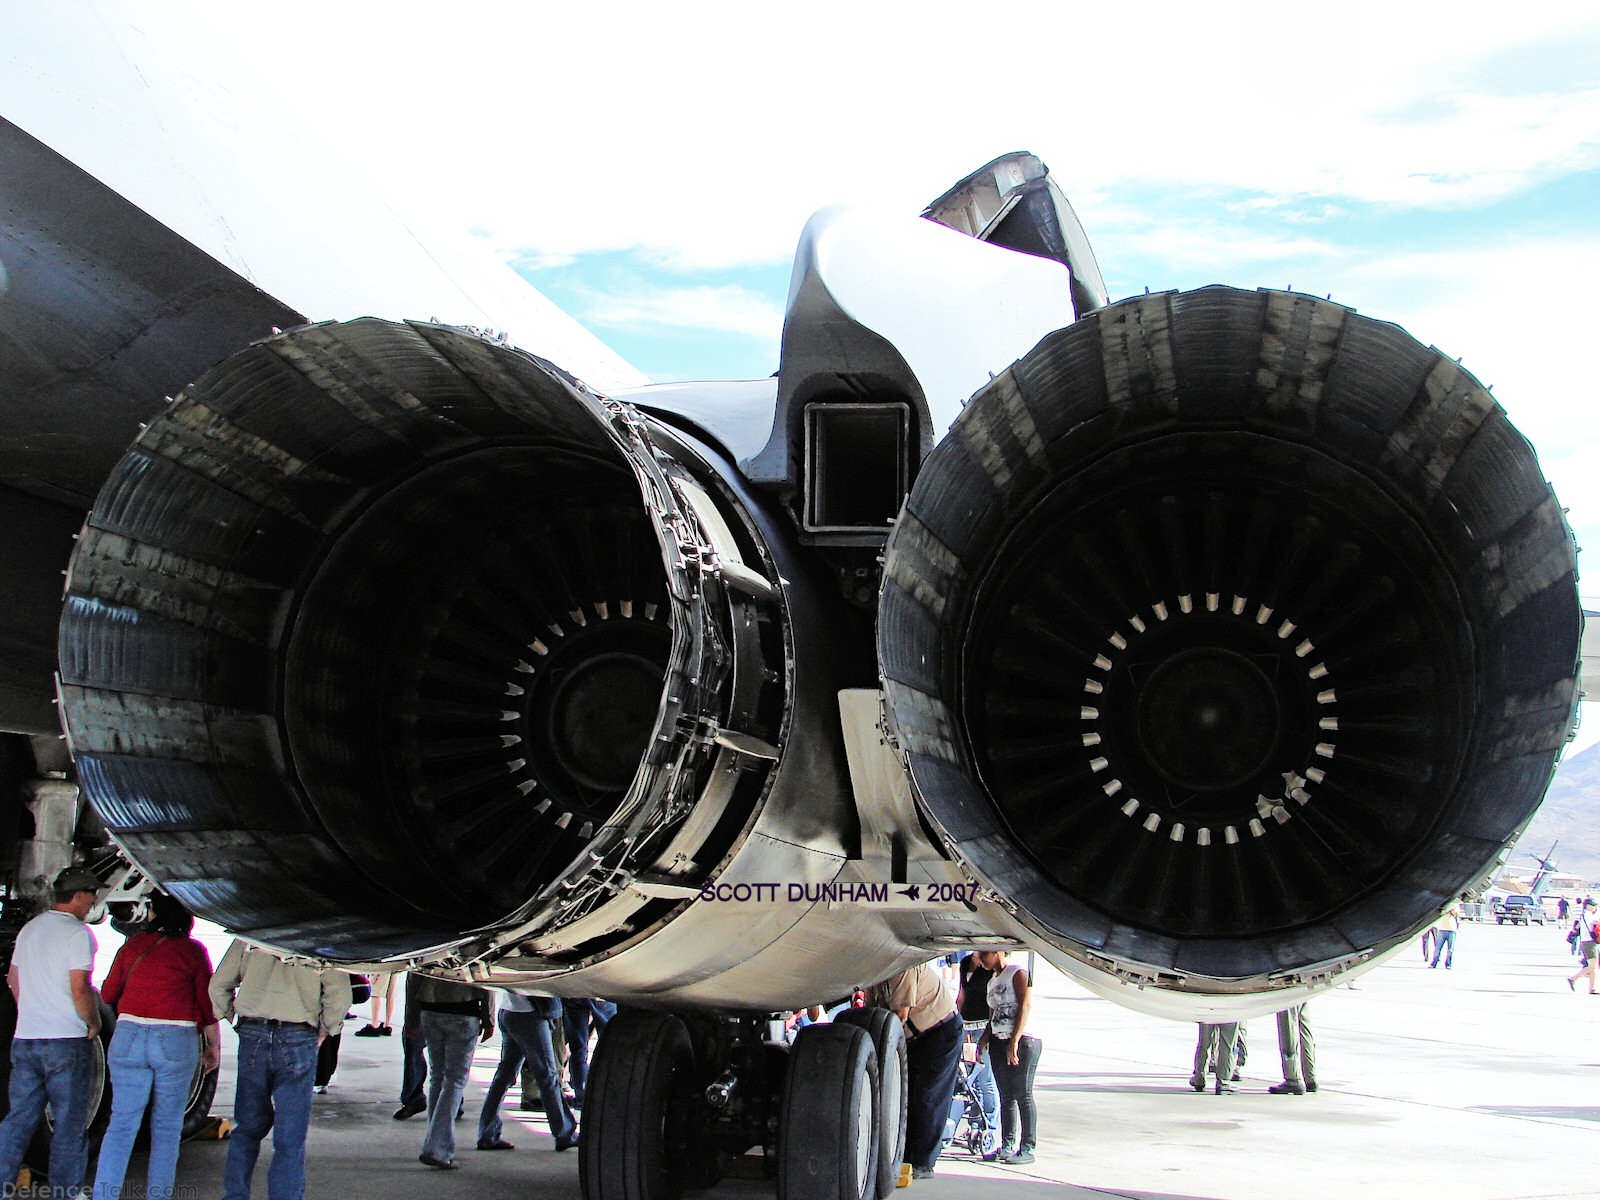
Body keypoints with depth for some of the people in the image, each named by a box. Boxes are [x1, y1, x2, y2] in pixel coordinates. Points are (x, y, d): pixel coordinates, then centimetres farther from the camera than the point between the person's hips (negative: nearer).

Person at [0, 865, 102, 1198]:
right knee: (69, 1121, 2)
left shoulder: (29, 929, 13)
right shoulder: (77, 932, -12)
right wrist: (94, 1023, -3)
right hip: (66, 1040, -7)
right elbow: (80, 989, -17)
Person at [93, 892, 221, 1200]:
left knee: (121, 1124, 4)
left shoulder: (133, 945, 3)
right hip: (176, 1042, -1)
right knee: (167, 1127, 8)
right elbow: (207, 1005, -2)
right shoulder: (193, 952, -2)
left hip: (129, 1038, 1)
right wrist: (214, 1046, 9)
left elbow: (108, 995, 12)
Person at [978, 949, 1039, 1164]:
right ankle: (1007, 1145, 7)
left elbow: (1026, 1007, -13)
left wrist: (1014, 1041, -20)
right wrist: (984, 1039, 4)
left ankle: (1027, 1148, -7)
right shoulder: (992, 983, 20)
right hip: (999, 1042, 8)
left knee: (1022, 1094, -8)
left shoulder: (1018, 973, -4)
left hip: (1023, 1041, -7)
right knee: (1006, 1096, 5)